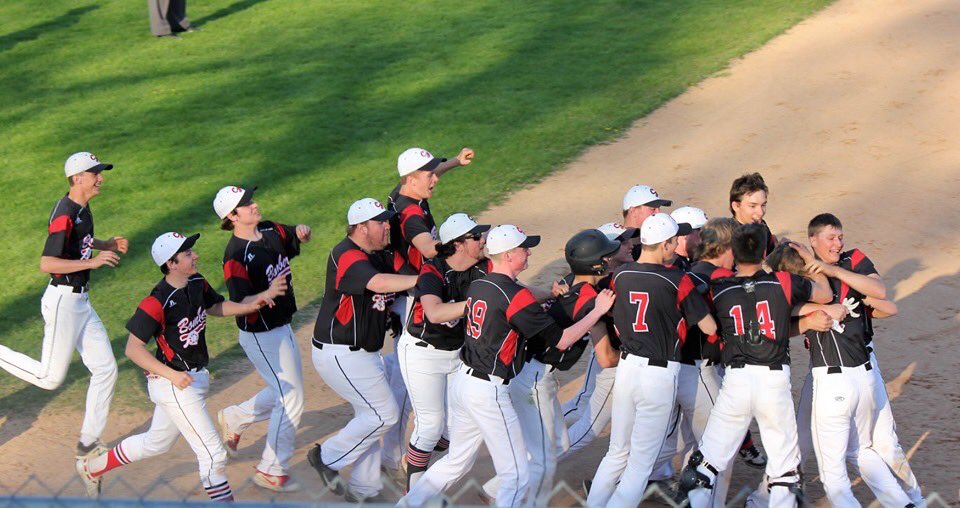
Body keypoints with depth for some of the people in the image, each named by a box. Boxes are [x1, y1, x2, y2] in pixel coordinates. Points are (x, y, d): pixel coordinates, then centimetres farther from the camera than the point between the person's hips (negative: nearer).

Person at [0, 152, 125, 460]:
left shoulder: (83, 209, 8)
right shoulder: (64, 214, -21)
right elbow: (46, 264, -26)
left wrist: (108, 245, 10)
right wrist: (92, 262, -28)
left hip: (81, 302, 9)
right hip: (63, 301, -9)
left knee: (106, 370, 7)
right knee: (50, 378, -1)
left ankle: (89, 443, 15)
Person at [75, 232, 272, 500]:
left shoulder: (197, 283, -1)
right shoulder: (157, 303, -25)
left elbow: (214, 306, 19)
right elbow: (133, 349, -23)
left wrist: (249, 306, 2)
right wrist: (172, 375, -29)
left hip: (195, 377, 9)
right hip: (174, 385, -9)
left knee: (156, 443, 27)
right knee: (213, 455, -7)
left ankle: (92, 467, 44)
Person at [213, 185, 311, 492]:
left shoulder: (270, 231, -1)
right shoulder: (236, 256, -24)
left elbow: (299, 238, 16)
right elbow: (240, 304, -28)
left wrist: (302, 233, -8)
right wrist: (268, 294, -45)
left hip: (282, 328, 8)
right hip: (261, 336, -8)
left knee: (283, 393, 22)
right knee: (292, 399, -4)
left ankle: (233, 419, 42)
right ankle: (271, 471, 8)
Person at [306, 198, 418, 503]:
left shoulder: (373, 257, 11)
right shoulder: (347, 256, -21)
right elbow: (379, 283, -37)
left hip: (364, 352, 10)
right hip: (340, 355, -10)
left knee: (371, 417, 15)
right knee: (384, 414, -8)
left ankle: (362, 490, 24)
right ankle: (328, 458, 7)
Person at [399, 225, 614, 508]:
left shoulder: (477, 286, 6)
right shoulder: (516, 296, -17)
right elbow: (560, 340, -14)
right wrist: (598, 311, -5)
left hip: (463, 380, 8)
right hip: (489, 392, -8)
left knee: (457, 461, 22)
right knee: (515, 476, 1)